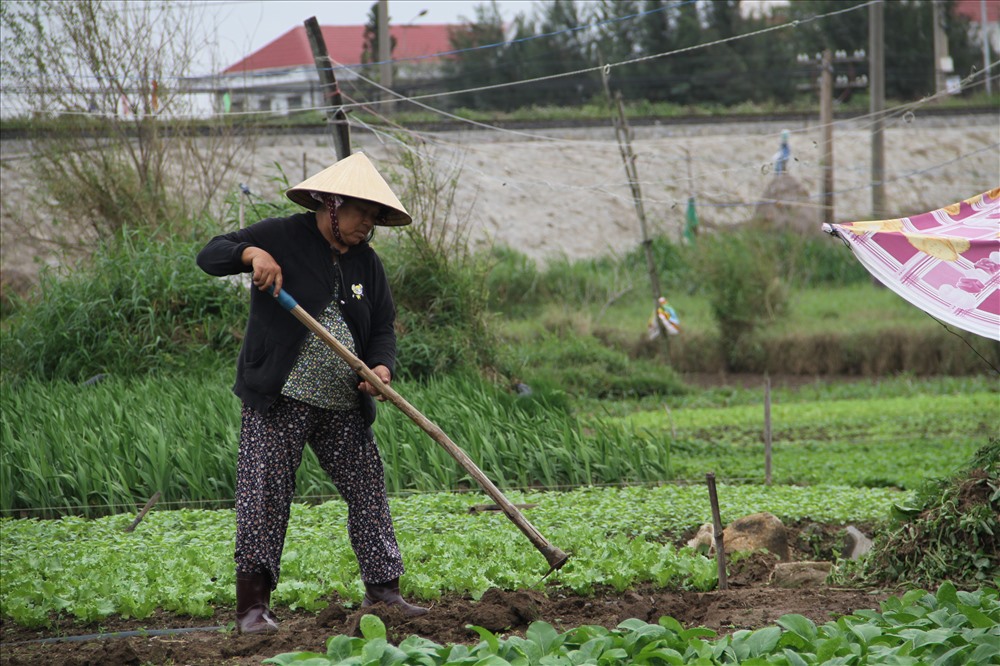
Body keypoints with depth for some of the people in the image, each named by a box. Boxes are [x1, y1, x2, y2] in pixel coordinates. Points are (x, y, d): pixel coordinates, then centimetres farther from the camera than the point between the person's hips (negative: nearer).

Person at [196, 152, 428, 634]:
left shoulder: (366, 262, 12)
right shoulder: (281, 237, -3)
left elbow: (383, 328, 12)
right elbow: (210, 255, -4)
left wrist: (382, 366, -10)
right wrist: (252, 254, -25)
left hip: (344, 407, 5)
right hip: (278, 399, -5)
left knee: (368, 490, 5)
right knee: (264, 495, -8)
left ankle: (383, 589, 14)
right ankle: (252, 606, -6)